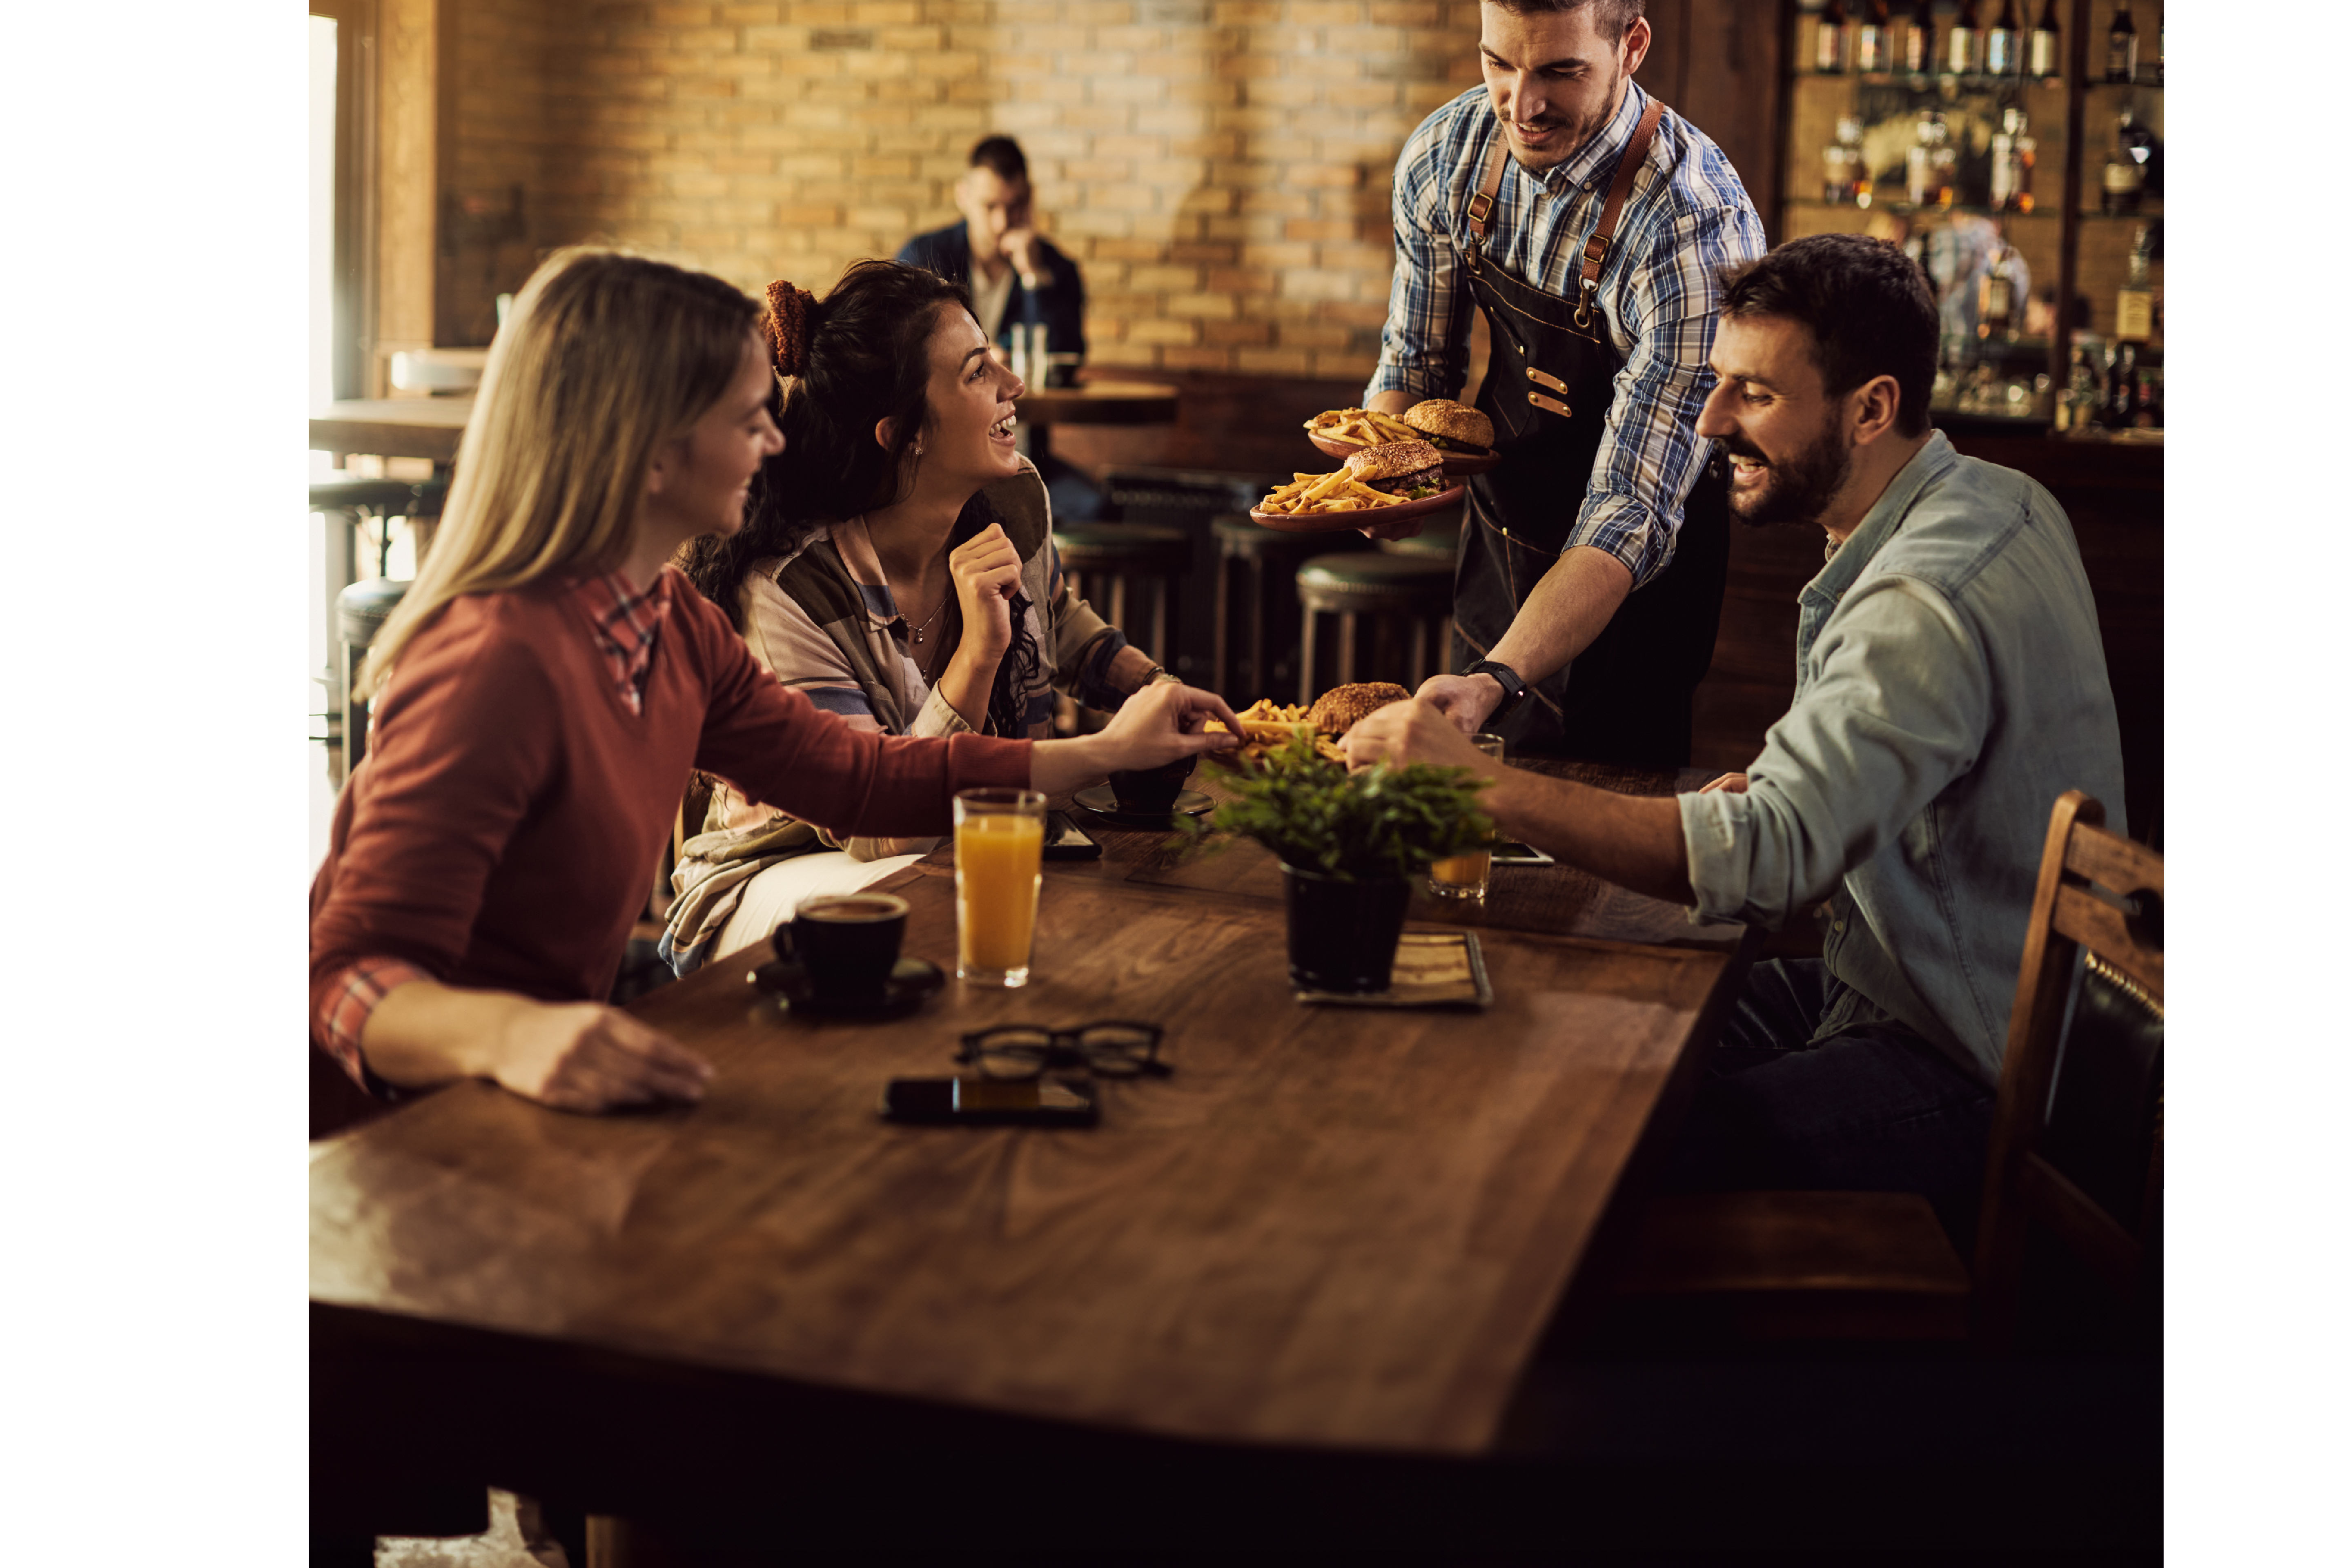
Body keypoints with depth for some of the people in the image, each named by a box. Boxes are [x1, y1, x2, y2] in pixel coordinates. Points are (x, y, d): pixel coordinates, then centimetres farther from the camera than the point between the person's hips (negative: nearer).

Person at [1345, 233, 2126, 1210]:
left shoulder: (1925, 603, -28)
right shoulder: (1999, 501, 5)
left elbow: (1771, 858, -39)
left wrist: (1484, 785, -37)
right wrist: (1781, 790, -1)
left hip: (1977, 1083, -10)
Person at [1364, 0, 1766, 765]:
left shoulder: (1698, 233, -33)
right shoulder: (1445, 156, -14)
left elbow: (1631, 516, -35)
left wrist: (1497, 682, -48)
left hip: (1634, 584, -6)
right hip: (1497, 533, 6)